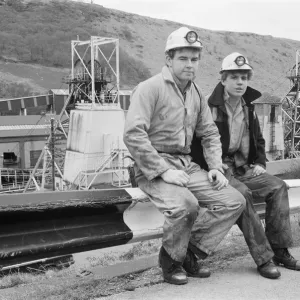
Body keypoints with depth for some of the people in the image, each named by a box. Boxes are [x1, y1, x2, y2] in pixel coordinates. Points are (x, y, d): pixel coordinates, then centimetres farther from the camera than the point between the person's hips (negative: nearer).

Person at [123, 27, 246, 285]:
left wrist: (216, 167, 5)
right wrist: (164, 171, -23)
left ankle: (190, 251, 4)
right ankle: (171, 259, -3)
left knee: (234, 201, -7)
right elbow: (133, 135, -20)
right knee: (185, 204, -33)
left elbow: (210, 133, 21)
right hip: (153, 168, -7)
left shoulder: (196, 93, 15)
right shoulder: (150, 88, -9)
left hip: (186, 165, 7)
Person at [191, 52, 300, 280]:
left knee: (278, 186, -12)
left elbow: (258, 140, 27)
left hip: (244, 169, 7)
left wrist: (260, 163, 11)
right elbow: (197, 144, -12)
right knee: (242, 194, -32)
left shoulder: (248, 109, 14)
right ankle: (263, 258, -25)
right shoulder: (210, 108, -9)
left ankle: (279, 249, -6)